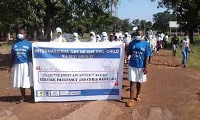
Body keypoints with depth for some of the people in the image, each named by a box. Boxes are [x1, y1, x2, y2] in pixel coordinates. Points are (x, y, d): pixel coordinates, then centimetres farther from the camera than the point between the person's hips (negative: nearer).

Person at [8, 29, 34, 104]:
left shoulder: (28, 44, 0)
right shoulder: (15, 44, 11)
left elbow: (32, 55, -1)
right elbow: (12, 56, 15)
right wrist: (10, 66, 15)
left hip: (27, 65, -4)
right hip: (18, 65, 4)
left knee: (30, 81, 2)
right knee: (20, 82, 8)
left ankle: (33, 95, 19)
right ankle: (23, 97, 20)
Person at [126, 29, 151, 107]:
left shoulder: (145, 44, -5)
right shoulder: (132, 43, -1)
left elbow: (146, 56, -4)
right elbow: (128, 53, 6)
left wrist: (146, 67, -8)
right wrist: (126, 55, -17)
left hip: (141, 66, 0)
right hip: (132, 65, 0)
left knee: (139, 82, 15)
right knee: (132, 82, -2)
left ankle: (138, 95, 38)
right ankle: (131, 100, 1)